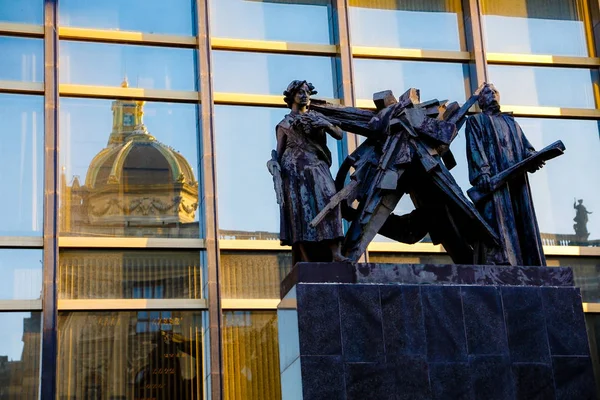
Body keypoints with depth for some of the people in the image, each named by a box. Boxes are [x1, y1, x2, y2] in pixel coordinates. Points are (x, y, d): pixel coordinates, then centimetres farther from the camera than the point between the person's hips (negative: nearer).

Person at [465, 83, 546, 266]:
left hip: (517, 179, 5)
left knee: (522, 220, -4)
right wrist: (482, 172, -16)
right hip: (493, 178, -5)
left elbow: (525, 145, 19)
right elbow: (474, 148, 1)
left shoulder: (511, 122, 32)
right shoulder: (475, 121, 17)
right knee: (497, 221, -16)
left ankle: (525, 269, -8)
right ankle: (498, 264, -25)